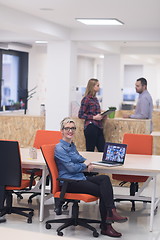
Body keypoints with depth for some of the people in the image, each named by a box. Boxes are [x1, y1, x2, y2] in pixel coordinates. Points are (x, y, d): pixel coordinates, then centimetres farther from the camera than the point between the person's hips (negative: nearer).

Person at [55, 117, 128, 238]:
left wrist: (88, 163, 12)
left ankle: (111, 213, -26)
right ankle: (106, 227, -19)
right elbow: (71, 168, -16)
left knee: (105, 178, -19)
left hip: (80, 178, 8)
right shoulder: (60, 148, -9)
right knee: (102, 192, -21)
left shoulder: (72, 145, 19)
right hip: (69, 182, -8)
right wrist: (85, 165, 2)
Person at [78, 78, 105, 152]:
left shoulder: (95, 99, 16)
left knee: (102, 150, 2)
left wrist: (101, 116, 9)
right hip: (91, 127, -8)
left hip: (98, 127, 8)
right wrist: (94, 117, -15)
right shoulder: (86, 99, -6)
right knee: (90, 151, -3)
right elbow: (80, 115, -10)